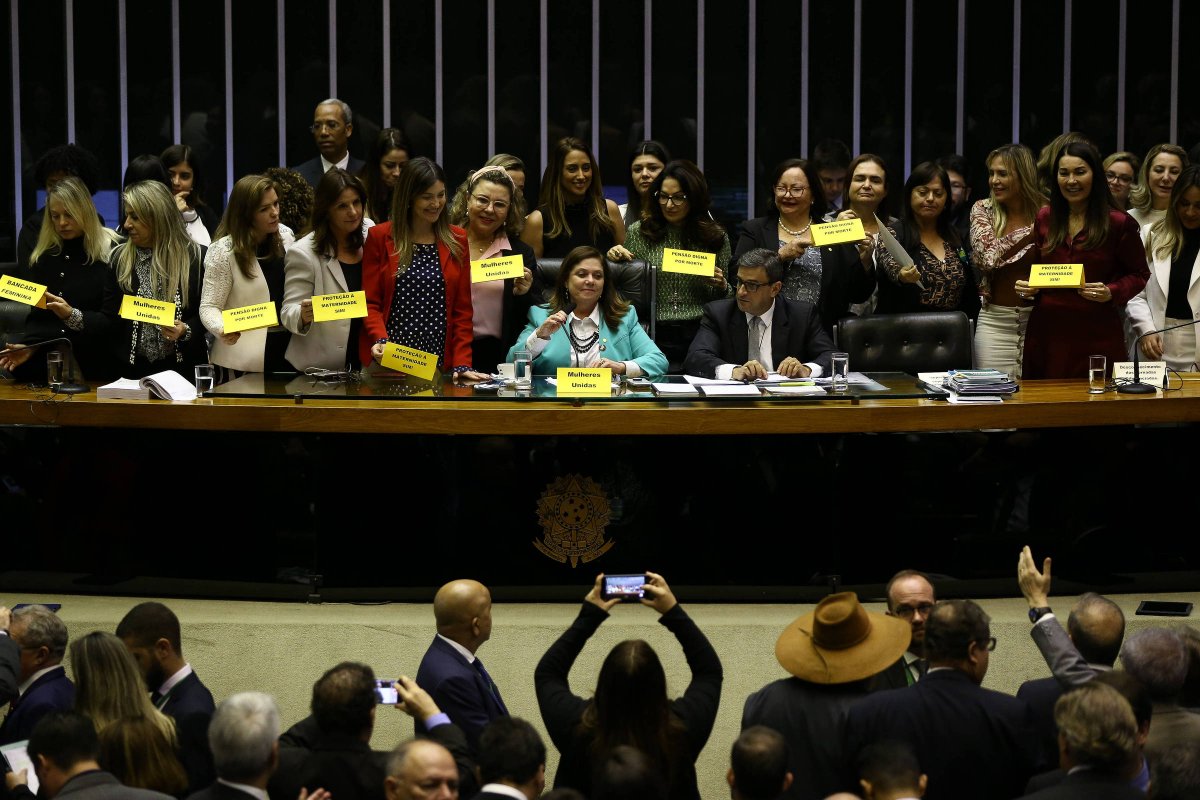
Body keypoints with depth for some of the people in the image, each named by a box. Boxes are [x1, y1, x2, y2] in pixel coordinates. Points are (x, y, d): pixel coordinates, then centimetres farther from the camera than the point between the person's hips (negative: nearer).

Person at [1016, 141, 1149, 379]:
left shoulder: (1119, 223, -1)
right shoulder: (1045, 219, 12)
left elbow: (1139, 274, 3)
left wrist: (1111, 292, -15)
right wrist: (1027, 287, 1)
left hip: (1097, 334, -3)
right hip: (1047, 331, 3)